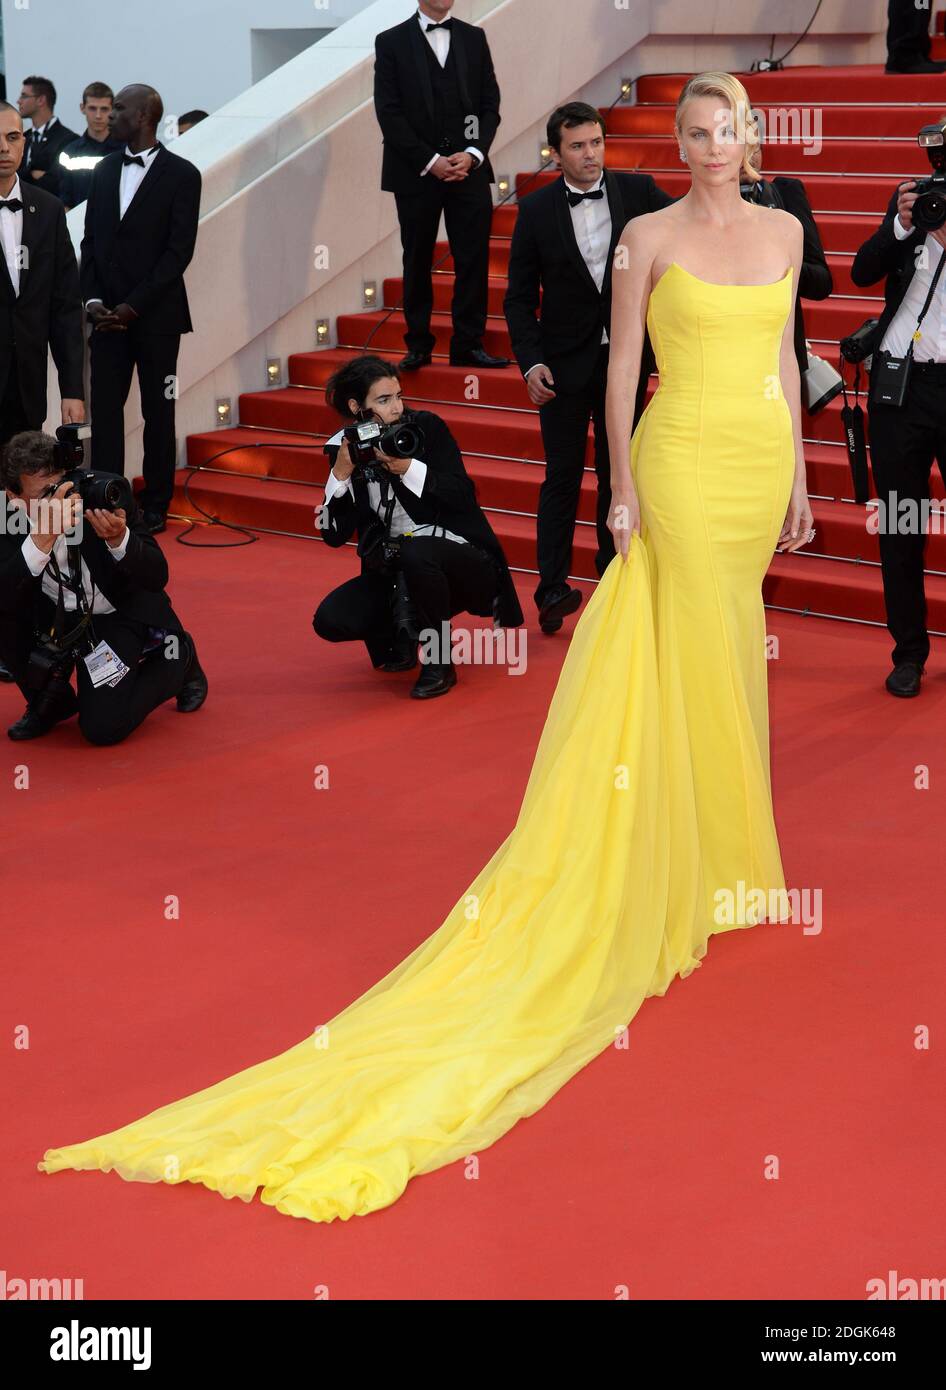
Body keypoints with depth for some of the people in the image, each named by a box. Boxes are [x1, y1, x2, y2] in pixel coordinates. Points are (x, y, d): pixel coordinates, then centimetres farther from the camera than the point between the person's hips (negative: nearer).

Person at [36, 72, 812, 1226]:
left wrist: (799, 478, 12)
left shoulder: (782, 230, 9)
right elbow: (621, 364, -4)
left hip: (763, 459, 5)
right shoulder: (650, 236, -5)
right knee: (701, 654, -1)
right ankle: (717, 861, 11)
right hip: (685, 453, -5)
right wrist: (619, 486, -8)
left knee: (726, 648, 13)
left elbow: (784, 356, 14)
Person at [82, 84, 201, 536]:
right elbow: (90, 241, 13)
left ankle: (155, 507, 11)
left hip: (156, 315, -4)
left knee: (158, 414, 3)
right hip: (107, 314, 4)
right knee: (105, 410, 0)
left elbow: (179, 250, -9)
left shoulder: (181, 175, -4)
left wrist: (133, 306, -14)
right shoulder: (105, 171, 12)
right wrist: (93, 300, -2)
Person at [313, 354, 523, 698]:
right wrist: (341, 474, -19)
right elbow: (335, 535, -6)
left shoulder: (426, 427, -9)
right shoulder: (344, 448, -1)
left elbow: (463, 497, -15)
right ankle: (403, 630, 13)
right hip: (393, 571, 4)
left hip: (463, 560, -3)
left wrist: (408, 469, -26)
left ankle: (439, 661, -15)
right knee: (330, 620, -18)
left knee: (415, 552, -37)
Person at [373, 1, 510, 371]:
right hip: (416, 172, -2)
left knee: (474, 257, -2)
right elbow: (389, 113, -5)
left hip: (469, 169, 2)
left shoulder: (474, 38, 11)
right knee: (417, 261, 5)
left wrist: (473, 154, -8)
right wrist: (430, 161, -12)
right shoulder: (391, 42, 2)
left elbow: (490, 104, 8)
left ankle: (468, 344, 4)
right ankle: (418, 345, 12)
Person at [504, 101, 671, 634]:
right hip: (565, 364, -2)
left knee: (619, 472, 11)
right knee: (563, 476, 0)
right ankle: (552, 589, 4)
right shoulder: (537, 210, -4)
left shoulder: (638, 191, -2)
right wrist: (531, 362, -12)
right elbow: (520, 296, -2)